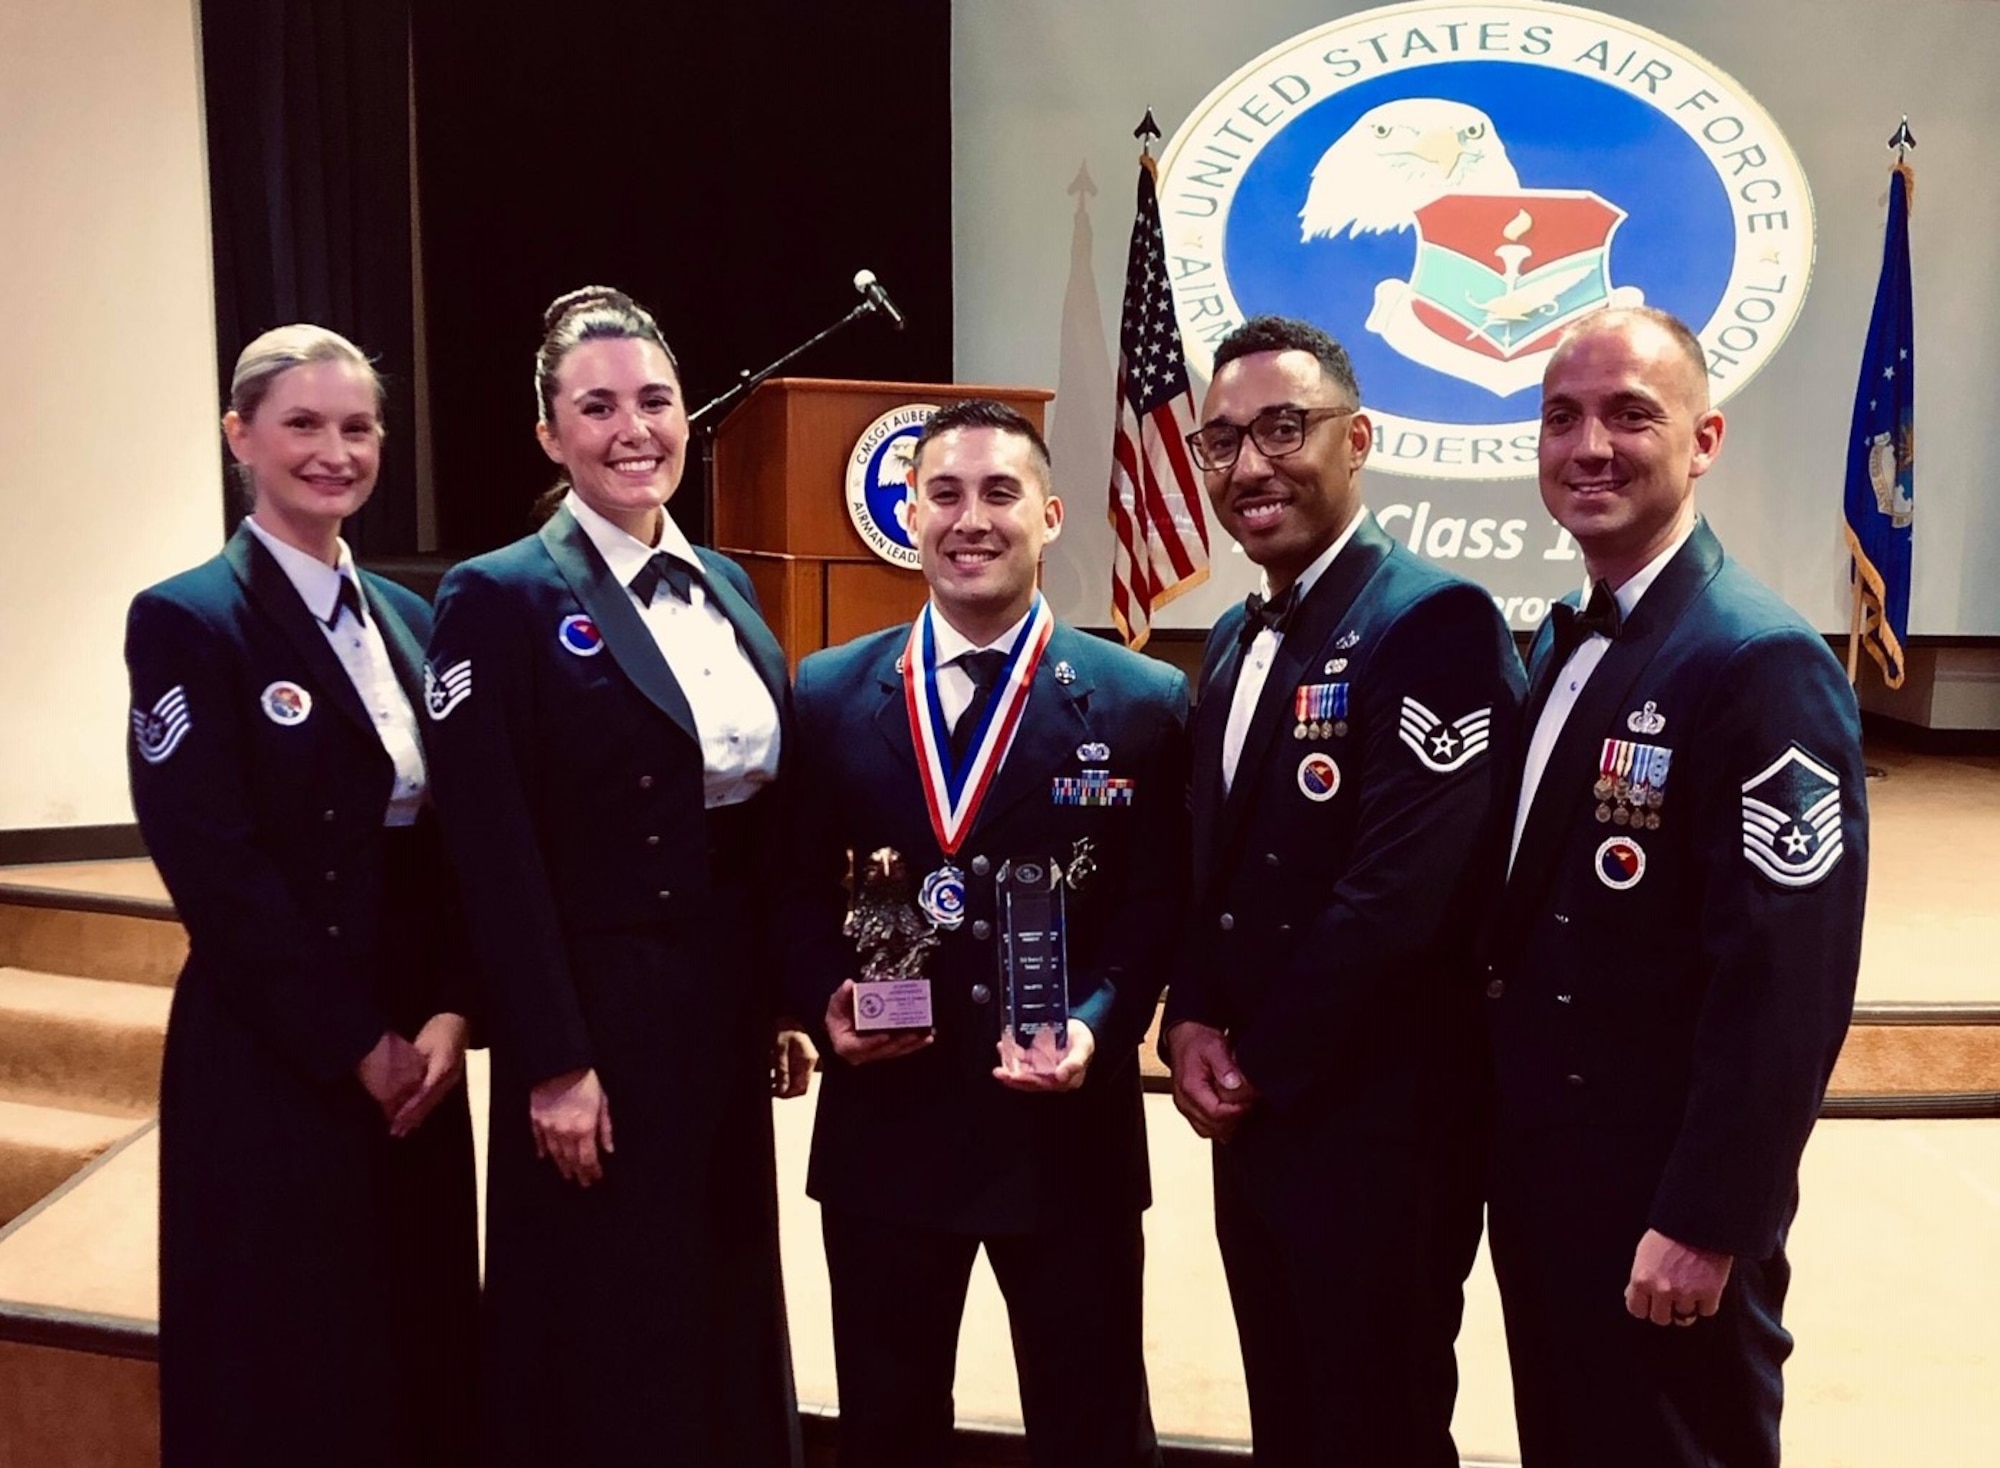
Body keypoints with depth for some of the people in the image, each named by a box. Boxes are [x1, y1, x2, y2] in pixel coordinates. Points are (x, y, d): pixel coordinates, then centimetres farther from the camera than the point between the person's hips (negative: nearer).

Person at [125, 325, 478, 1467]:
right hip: (273, 1065, -5)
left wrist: (450, 1014, -5)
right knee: (291, 1376, 7)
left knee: (428, 1353, 12)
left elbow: (454, 838, 8)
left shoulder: (407, 618, 11)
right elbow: (214, 869, -14)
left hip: (416, 1055, 6)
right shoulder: (186, 620, -7)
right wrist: (355, 1045, -13)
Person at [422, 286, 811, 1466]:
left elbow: (766, 818, 12)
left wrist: (784, 1004, 11)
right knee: (606, 1332, 8)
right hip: (598, 1015, -6)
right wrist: (555, 1063, -16)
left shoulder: (725, 587, 9)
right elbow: (497, 861, -15)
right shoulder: (500, 598, -11)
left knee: (729, 1305, 18)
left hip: (727, 1008, 6)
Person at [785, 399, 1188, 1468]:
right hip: (883, 1126, 2)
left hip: (1067, 1127, -1)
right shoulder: (827, 695, 4)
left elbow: (1157, 906, -3)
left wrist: (1098, 1026, -19)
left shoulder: (1143, 703, -2)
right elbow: (798, 889, 7)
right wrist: (826, 999, -11)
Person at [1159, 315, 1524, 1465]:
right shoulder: (1238, 638, 12)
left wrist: (1260, 1061, -14)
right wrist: (1192, 1024, -2)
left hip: (1381, 1123, -8)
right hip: (1253, 1114, 8)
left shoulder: (1433, 620, -16)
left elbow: (1402, 892, -24)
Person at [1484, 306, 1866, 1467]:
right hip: (1542, 1172, 8)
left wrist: (1704, 1224, -21)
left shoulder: (1760, 662, -19)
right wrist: (1501, 1127, 10)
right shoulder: (1566, 645, 9)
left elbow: (1787, 986, -23)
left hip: (1664, 1198, -8)